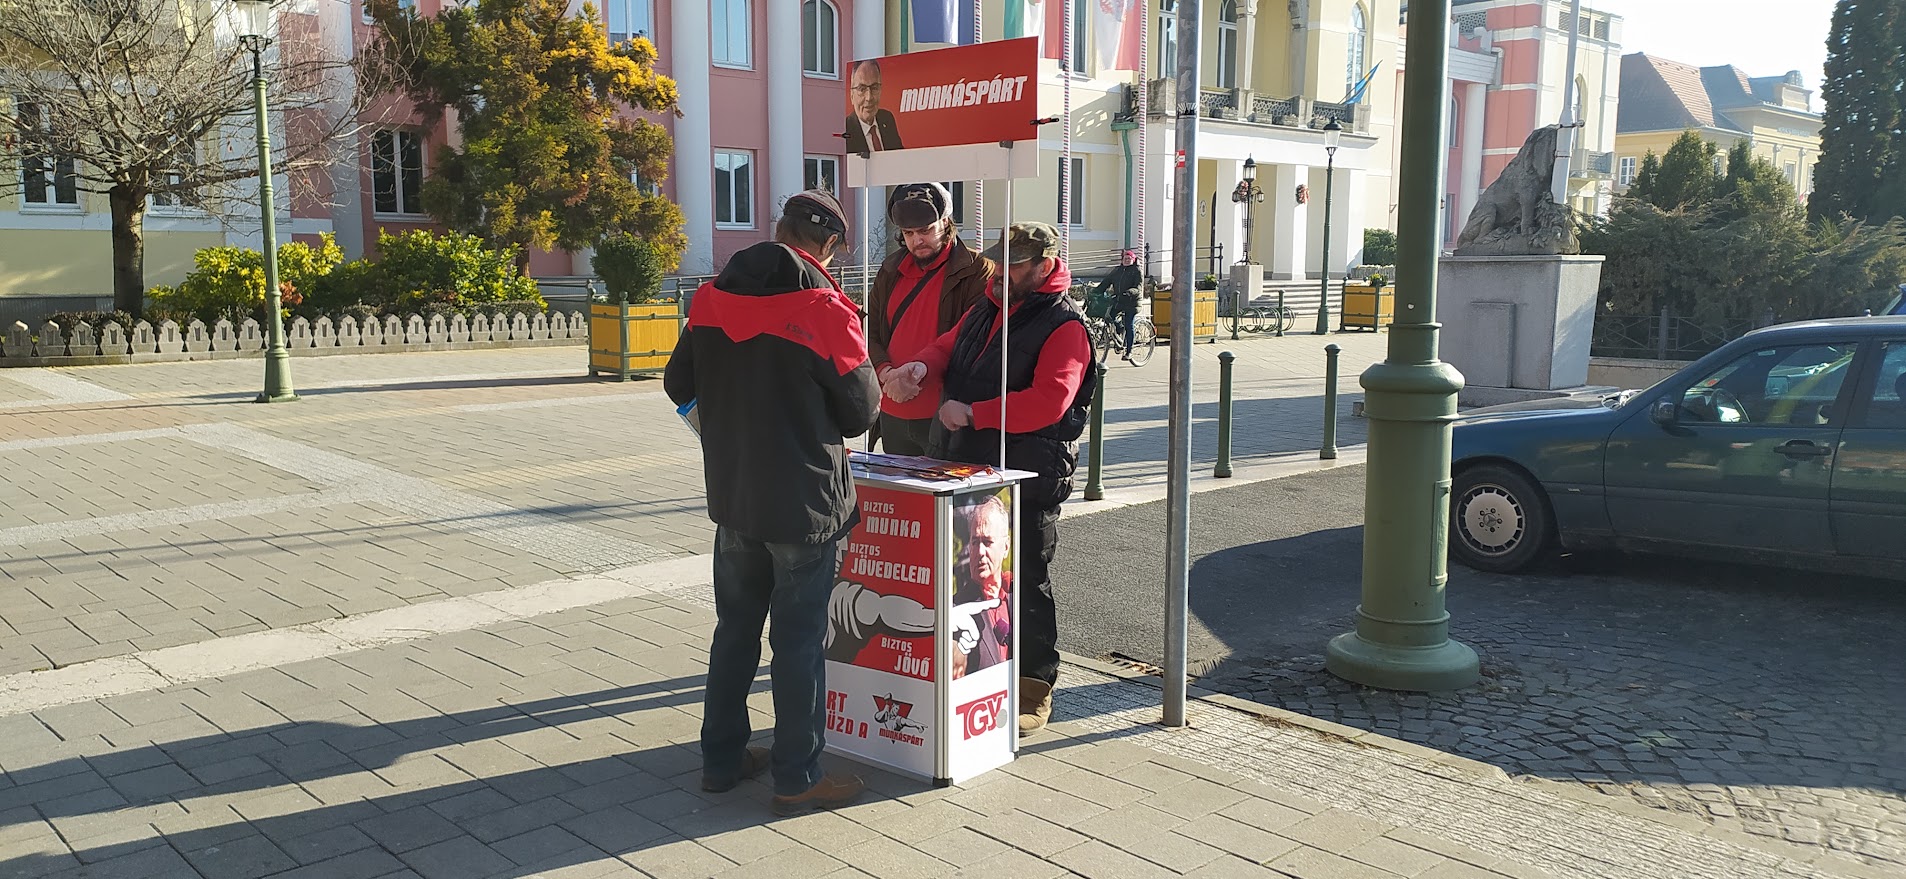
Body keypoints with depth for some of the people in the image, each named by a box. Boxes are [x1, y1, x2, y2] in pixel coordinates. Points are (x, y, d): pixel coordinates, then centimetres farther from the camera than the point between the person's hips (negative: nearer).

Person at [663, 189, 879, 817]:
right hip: (805, 504, -5)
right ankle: (797, 779, 13)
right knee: (800, 639, 4)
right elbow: (862, 412, -10)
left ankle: (721, 758, 28)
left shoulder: (712, 298, 0)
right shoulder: (824, 309, -16)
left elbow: (679, 385, 9)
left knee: (735, 627, 18)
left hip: (732, 499, 5)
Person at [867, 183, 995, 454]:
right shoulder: (891, 271, 15)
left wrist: (920, 371, -21)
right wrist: (886, 373, -9)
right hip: (893, 414, 6)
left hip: (943, 413, -6)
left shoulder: (976, 271, -5)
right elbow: (869, 333, 11)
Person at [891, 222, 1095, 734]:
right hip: (963, 467, 8)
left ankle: (1034, 690, 14)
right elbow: (948, 347, 23)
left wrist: (972, 413, -21)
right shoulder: (987, 308, 14)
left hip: (1026, 478, -8)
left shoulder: (1064, 326, -12)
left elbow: (1048, 402, -24)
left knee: (1025, 583, 1)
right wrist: (923, 365, -3)